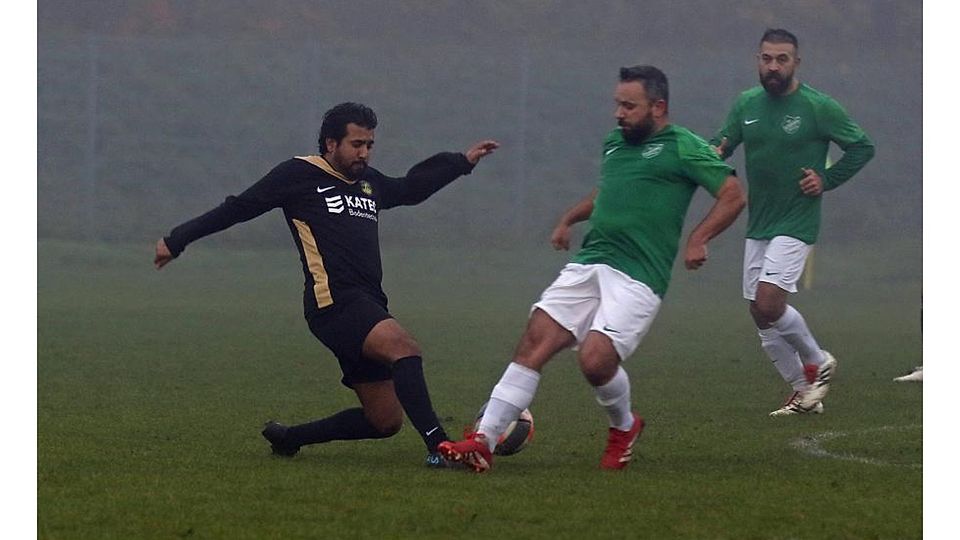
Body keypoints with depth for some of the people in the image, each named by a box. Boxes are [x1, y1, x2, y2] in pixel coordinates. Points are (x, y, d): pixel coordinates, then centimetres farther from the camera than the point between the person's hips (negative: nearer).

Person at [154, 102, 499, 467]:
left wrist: (463, 162, 45)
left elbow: (409, 188, 44)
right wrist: (177, 240, 11)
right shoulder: (300, 175, 2)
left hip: (368, 306, 8)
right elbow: (239, 208, 8)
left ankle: (288, 437, 20)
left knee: (385, 421, 3)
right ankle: (438, 446, -40)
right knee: (404, 348, -32)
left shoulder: (369, 182, 23)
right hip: (334, 302, -8)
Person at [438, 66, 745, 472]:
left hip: (637, 278, -7)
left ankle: (624, 426, 12)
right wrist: (569, 219, 26)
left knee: (595, 359, -21)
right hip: (587, 266, 7)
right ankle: (483, 442, -12)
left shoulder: (682, 147, -2)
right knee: (534, 342, -9)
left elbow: (733, 195, -3)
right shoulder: (614, 142, 20)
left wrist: (698, 239, -14)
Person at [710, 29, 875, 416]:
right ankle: (803, 392, 21)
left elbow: (862, 148, -2)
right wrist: (714, 152, -15)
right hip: (758, 224, 6)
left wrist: (826, 180, -11)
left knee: (768, 304, -19)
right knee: (761, 314, 7)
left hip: (796, 223, -6)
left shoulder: (819, 107, -9)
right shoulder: (746, 104, 5)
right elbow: (721, 144, 9)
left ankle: (817, 362, 5)